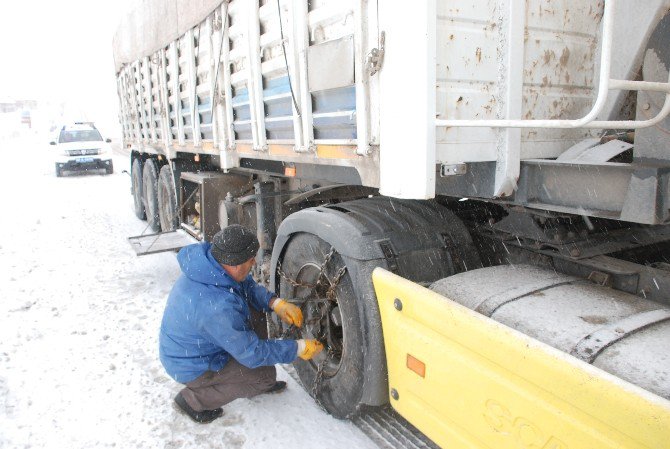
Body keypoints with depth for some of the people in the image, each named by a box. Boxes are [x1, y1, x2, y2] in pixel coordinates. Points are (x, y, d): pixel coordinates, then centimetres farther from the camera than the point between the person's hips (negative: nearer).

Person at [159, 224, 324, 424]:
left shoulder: (208, 258, -15)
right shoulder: (217, 308, -39)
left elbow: (248, 286, 3)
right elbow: (252, 354, -26)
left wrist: (276, 303, -13)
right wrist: (299, 348, -17)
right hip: (190, 367, -8)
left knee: (255, 311, 5)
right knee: (265, 375, -9)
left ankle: (262, 385, 18)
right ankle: (193, 399, 3)